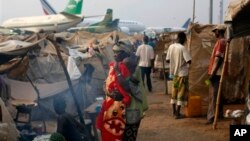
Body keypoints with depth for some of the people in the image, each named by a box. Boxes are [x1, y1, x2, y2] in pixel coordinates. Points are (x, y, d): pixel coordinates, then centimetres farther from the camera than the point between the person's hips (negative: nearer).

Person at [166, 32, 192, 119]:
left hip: (174, 72, 6)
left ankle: (174, 111, 22)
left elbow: (167, 60, 6)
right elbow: (189, 61, -23)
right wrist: (185, 62, -2)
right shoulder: (183, 48, -18)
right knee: (181, 92, 0)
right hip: (182, 73, -6)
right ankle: (178, 113, 0)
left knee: (174, 91, 15)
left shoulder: (171, 47, 0)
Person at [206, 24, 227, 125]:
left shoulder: (221, 42, -13)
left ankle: (211, 117, -14)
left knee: (214, 95, -12)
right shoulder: (222, 42, 18)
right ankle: (219, 114, 22)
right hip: (217, 73, 10)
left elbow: (218, 58, -20)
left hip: (217, 73, -10)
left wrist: (213, 73, -22)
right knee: (217, 94, 15)